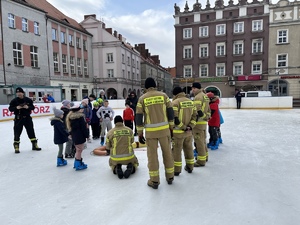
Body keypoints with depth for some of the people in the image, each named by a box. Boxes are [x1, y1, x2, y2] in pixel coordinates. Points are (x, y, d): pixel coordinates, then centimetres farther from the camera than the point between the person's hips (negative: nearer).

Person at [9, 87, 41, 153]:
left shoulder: (28, 100, 0)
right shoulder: (14, 100, -3)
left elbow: (32, 107, 3)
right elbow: (10, 108, -3)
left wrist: (28, 107, -17)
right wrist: (16, 108, -21)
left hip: (27, 118, 2)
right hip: (18, 118, -1)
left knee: (31, 131, 8)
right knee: (17, 133, 2)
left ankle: (34, 145, 19)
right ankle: (16, 147, 14)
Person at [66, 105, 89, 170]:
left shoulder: (70, 117, 8)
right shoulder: (80, 117, -17)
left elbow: (70, 127, 15)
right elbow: (83, 128, -16)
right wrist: (87, 135, -7)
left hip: (74, 136, 9)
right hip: (80, 136, -9)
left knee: (78, 150, 20)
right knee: (79, 150, 0)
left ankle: (77, 163, 31)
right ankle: (78, 165, 7)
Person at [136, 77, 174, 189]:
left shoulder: (142, 98, -1)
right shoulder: (163, 95, 2)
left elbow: (138, 117, -2)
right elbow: (170, 112, 2)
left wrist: (140, 133, 5)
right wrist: (171, 127, 12)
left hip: (150, 131, -1)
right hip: (164, 129, 2)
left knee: (152, 154, 7)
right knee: (167, 152, 14)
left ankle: (154, 181, 14)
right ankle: (170, 177, 26)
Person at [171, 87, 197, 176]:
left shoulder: (175, 102, -13)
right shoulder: (191, 102, 7)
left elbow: (174, 118, -19)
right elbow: (194, 115, 7)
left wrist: (183, 127, -12)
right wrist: (190, 126, 0)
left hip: (178, 132, -6)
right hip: (188, 131, 6)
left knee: (176, 150, 5)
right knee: (188, 148, 18)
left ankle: (177, 170, 14)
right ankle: (190, 167, 32)